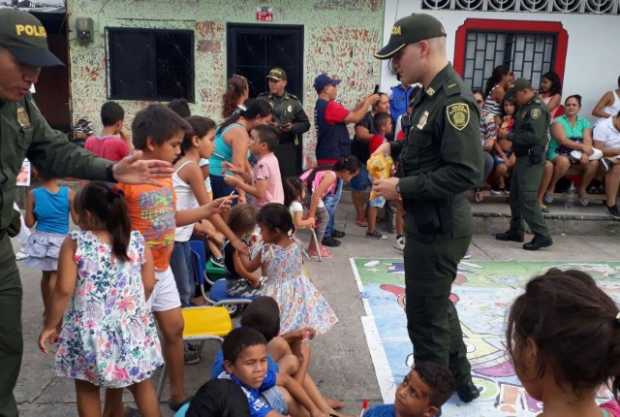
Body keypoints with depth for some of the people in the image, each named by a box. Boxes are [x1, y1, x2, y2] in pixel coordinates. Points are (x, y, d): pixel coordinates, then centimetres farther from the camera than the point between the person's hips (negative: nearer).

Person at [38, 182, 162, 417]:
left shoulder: (74, 243, -10)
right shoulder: (137, 241, -3)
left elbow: (64, 290, -11)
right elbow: (148, 285, 1)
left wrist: (50, 326, 2)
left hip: (90, 330, -2)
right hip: (132, 327, 3)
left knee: (87, 388, 17)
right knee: (141, 384, 18)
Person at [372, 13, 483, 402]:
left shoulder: (454, 100, -22)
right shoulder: (430, 94, 9)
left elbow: (467, 172, -28)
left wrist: (403, 188, -23)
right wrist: (394, 147, 6)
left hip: (439, 228, -10)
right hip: (429, 223, 10)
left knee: (426, 317, 4)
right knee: (437, 305, 24)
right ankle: (460, 381, 43)